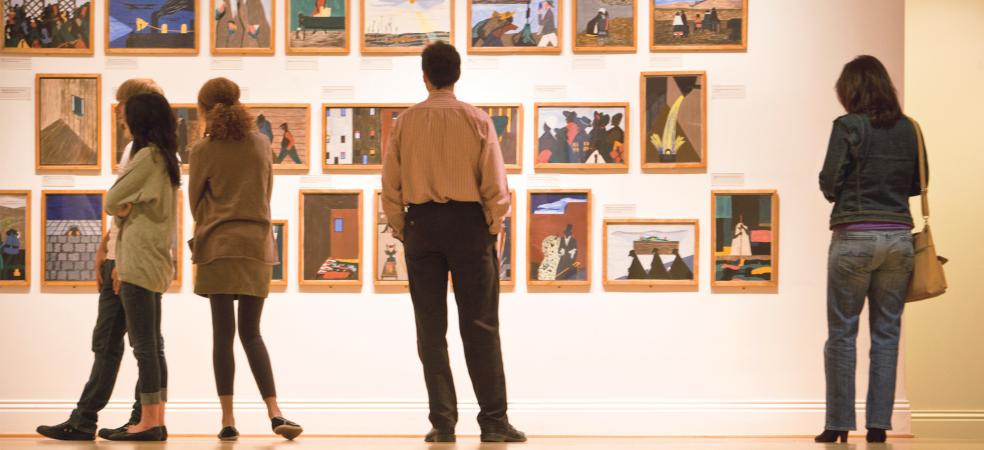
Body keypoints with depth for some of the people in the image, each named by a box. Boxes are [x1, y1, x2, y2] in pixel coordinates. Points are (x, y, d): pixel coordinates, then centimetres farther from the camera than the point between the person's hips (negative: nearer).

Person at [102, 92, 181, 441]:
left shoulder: (146, 157, -12)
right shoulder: (168, 159, 15)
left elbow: (112, 203, -10)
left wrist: (122, 209, 12)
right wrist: (122, 262, 11)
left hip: (139, 262, -9)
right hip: (155, 261, 9)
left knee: (144, 345, -8)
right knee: (152, 344, 10)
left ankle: (149, 422, -7)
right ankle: (156, 421, 12)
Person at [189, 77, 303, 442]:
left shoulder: (204, 151, -5)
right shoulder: (261, 144, 7)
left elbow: (195, 202, 6)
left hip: (219, 247, -3)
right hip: (258, 244, 3)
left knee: (223, 333, -1)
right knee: (251, 333, 10)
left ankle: (228, 419, -3)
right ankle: (274, 413, -3)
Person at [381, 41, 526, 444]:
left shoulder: (407, 121, 1)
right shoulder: (476, 120, -2)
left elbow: (390, 184, 2)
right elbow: (495, 184, -5)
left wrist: (400, 230, 11)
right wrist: (494, 229, 5)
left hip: (421, 223, 1)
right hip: (468, 222, -1)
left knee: (431, 328, 6)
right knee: (479, 326, 2)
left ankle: (443, 422, 5)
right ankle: (493, 421, 0)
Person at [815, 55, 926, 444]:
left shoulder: (848, 127, -9)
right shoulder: (908, 129, 6)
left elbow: (829, 185, -8)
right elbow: (918, 184, 14)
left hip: (854, 237, -4)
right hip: (898, 237, 4)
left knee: (842, 333, 4)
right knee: (887, 333, 8)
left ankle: (839, 425, 4)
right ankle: (878, 424, 7)